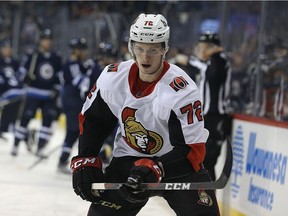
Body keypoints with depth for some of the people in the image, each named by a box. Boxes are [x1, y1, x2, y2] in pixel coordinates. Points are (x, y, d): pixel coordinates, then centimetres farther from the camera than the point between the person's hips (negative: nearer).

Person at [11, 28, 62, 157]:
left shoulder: (57, 58, 5)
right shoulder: (33, 56, -5)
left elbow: (60, 75, 12)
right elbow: (22, 70, 0)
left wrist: (56, 90, 1)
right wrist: (27, 78, -20)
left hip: (49, 95, 3)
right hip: (34, 94, -3)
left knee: (48, 121, -3)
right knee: (25, 118, -2)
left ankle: (40, 148, 4)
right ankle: (16, 145, 10)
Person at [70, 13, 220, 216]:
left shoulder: (182, 90, -26)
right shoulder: (112, 77, -11)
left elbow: (192, 150, -26)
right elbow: (92, 119, 6)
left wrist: (155, 170, -39)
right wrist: (86, 161, -4)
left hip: (176, 162, -3)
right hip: (129, 159, 3)